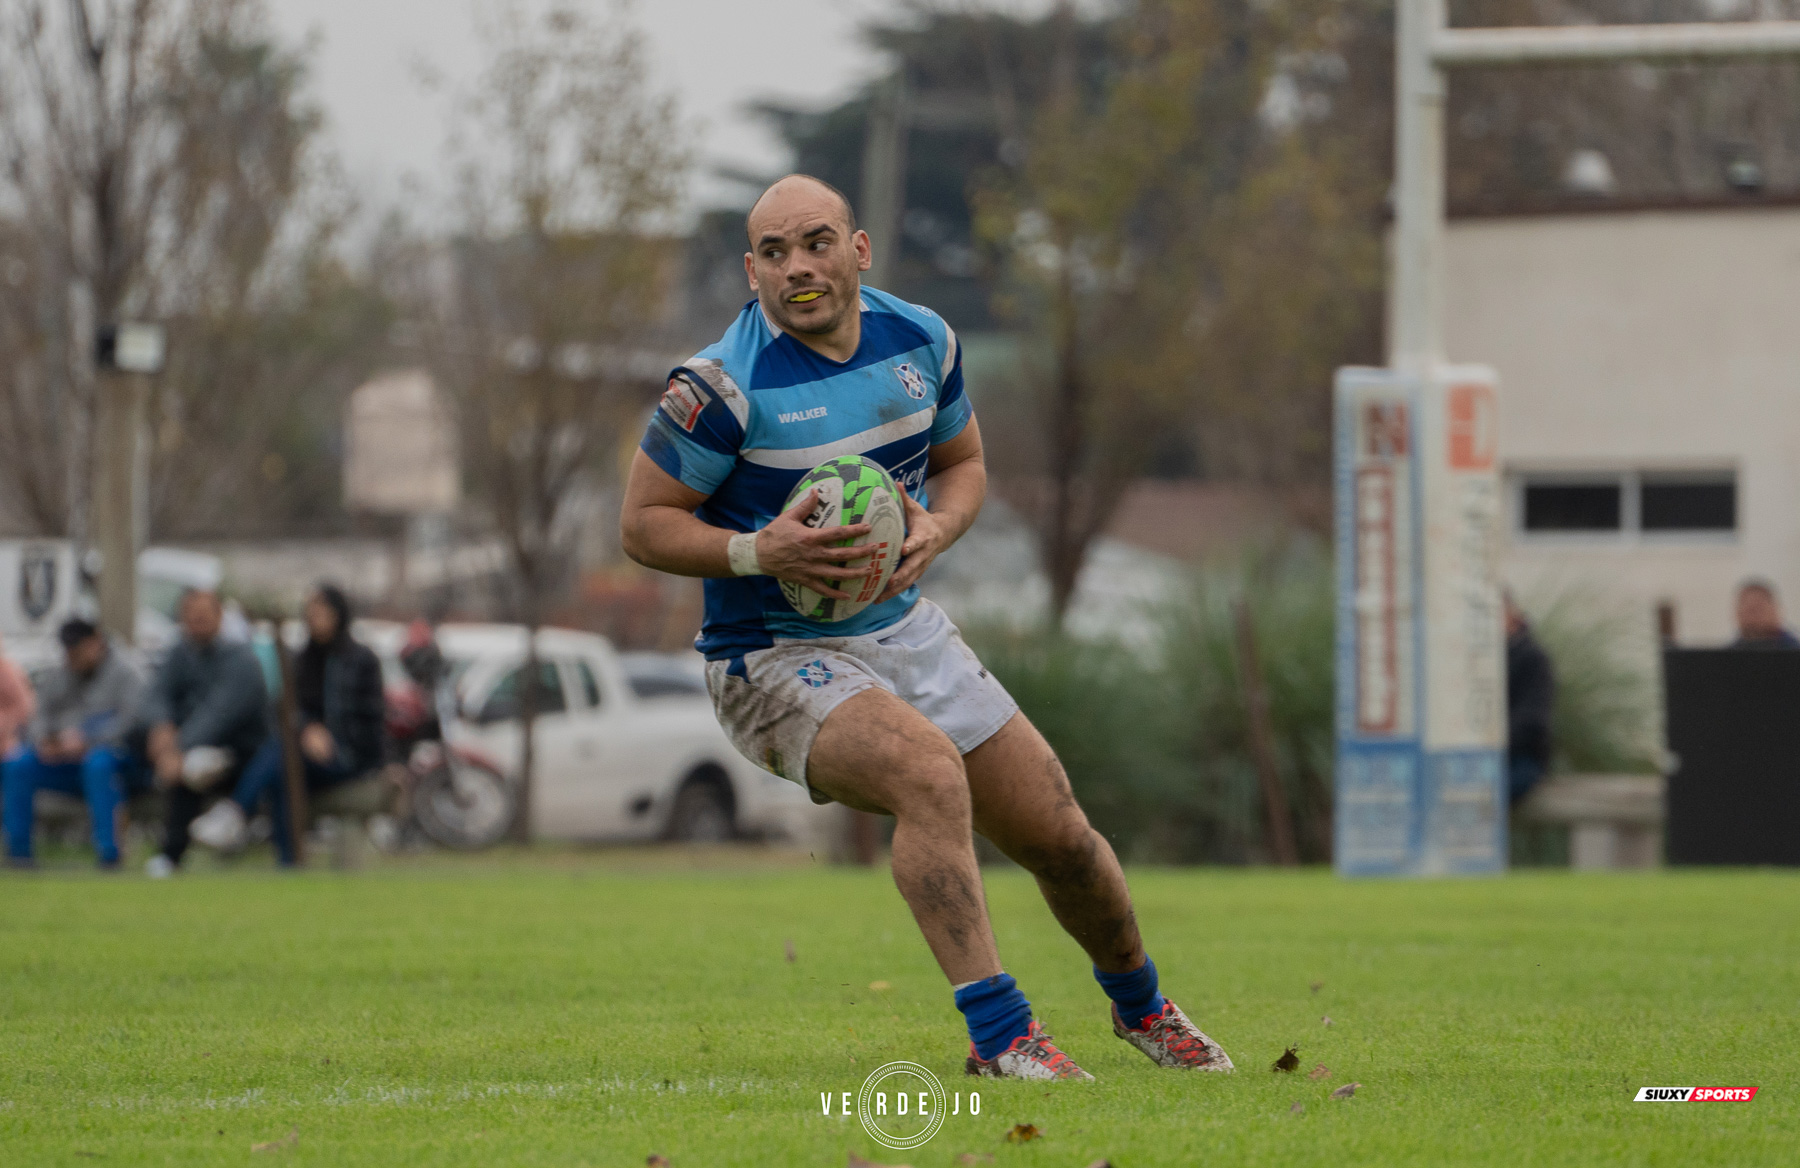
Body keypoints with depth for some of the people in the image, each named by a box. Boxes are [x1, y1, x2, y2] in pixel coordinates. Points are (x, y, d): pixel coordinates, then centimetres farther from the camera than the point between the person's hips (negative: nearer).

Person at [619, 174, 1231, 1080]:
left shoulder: (921, 340, 0)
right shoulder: (725, 385, -18)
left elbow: (962, 463, 15)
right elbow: (644, 524, -11)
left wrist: (935, 530, -8)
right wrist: (759, 551, -27)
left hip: (904, 631, 6)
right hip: (775, 659, -6)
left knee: (1057, 832, 6)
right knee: (930, 773, -34)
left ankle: (1139, 1004, 35)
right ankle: (996, 1032, -32)